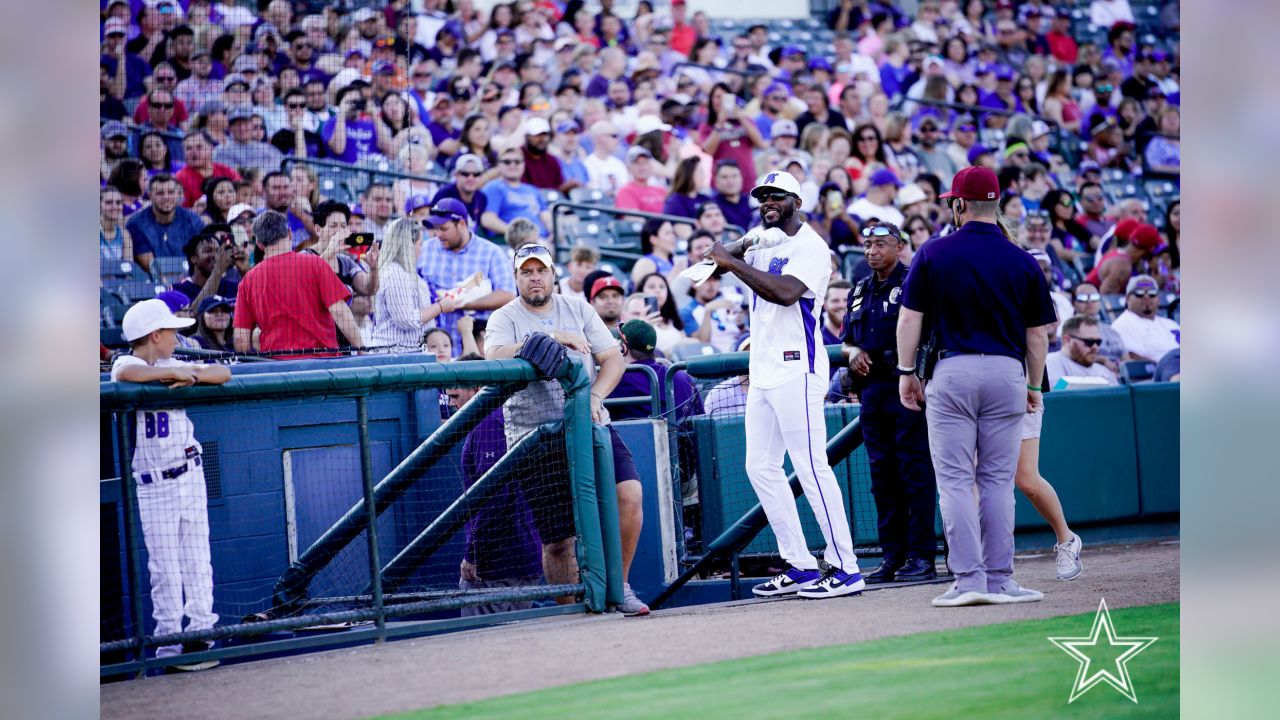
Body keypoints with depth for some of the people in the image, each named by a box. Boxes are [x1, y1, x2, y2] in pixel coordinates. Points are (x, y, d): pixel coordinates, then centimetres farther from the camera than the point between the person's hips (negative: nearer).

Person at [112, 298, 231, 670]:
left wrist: (190, 375, -10)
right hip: (154, 485, -5)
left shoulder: (172, 366, 12)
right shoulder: (126, 364, -6)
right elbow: (126, 375, -31)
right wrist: (178, 373, -20)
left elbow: (222, 373, 10)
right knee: (165, 569, -3)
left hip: (190, 474, 5)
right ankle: (169, 640, 1)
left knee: (197, 561, 6)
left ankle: (201, 631, 11)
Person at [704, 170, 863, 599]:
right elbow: (715, 260, 13)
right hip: (763, 373, 9)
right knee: (761, 467, 9)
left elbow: (786, 292, -25)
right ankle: (801, 566, 13)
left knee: (811, 467, -12)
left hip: (796, 371, -9)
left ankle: (845, 568, -10)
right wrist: (736, 251, -6)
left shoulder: (810, 247, -9)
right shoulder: (763, 243, 17)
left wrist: (734, 263, -20)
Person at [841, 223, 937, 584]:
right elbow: (847, 341, 25)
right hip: (872, 388, 7)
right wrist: (853, 351, 2)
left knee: (915, 470, -6)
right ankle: (893, 556, 13)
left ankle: (921, 556, -4)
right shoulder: (860, 292, 19)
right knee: (882, 473, 8)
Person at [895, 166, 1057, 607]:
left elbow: (909, 318, -1)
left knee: (955, 480, 0)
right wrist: (1035, 387, 18)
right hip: (1006, 373, 2)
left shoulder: (933, 254, -1)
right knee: (997, 480, 8)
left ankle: (969, 580, -6)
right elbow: (1037, 333, 7)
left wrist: (906, 373, 10)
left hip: (952, 372, -2)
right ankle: (1000, 580, 7)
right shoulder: (1022, 262, 3)